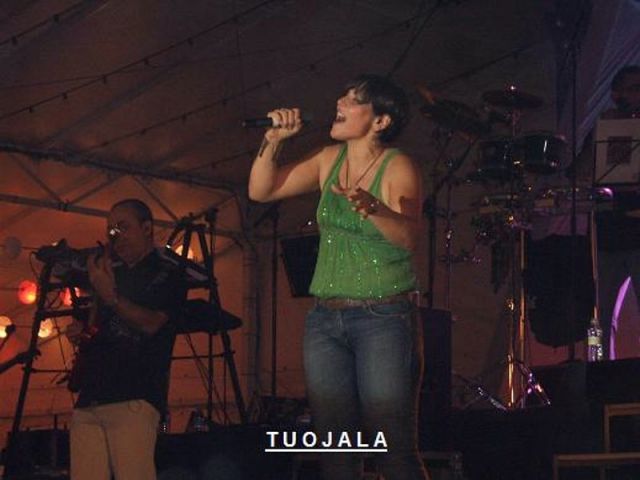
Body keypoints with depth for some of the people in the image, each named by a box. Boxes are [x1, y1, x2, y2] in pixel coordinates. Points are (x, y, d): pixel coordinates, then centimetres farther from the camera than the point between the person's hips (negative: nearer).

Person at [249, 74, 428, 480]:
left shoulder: (398, 167, -9)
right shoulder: (330, 160, 10)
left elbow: (407, 237, -25)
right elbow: (261, 190, 13)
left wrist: (372, 207, -45)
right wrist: (274, 141, -2)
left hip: (385, 320, -6)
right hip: (326, 319, 6)